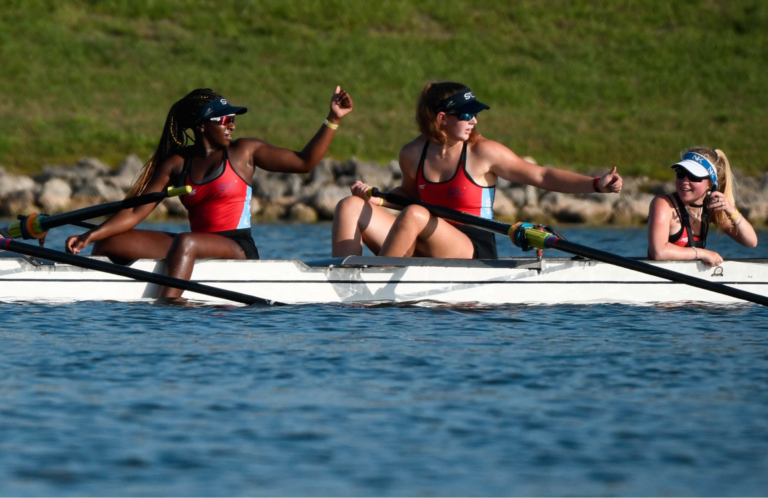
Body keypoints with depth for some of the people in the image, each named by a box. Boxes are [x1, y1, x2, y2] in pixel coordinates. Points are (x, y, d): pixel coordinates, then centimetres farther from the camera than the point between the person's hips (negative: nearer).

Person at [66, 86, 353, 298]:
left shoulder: (244, 152, 7)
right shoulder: (176, 164, 11)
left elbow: (304, 162, 6)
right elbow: (136, 213, 5)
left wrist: (333, 121, -3)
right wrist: (90, 236, -7)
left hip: (238, 251, -4)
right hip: (196, 248, 4)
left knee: (186, 242, -38)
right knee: (110, 243, -11)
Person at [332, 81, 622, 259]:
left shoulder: (483, 153, -6)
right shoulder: (412, 154, 6)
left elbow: (541, 176, -4)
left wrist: (596, 184, -13)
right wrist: (377, 200, 8)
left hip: (474, 255, -5)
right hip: (427, 252, 5)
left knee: (415, 215, -33)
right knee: (350, 207, -6)